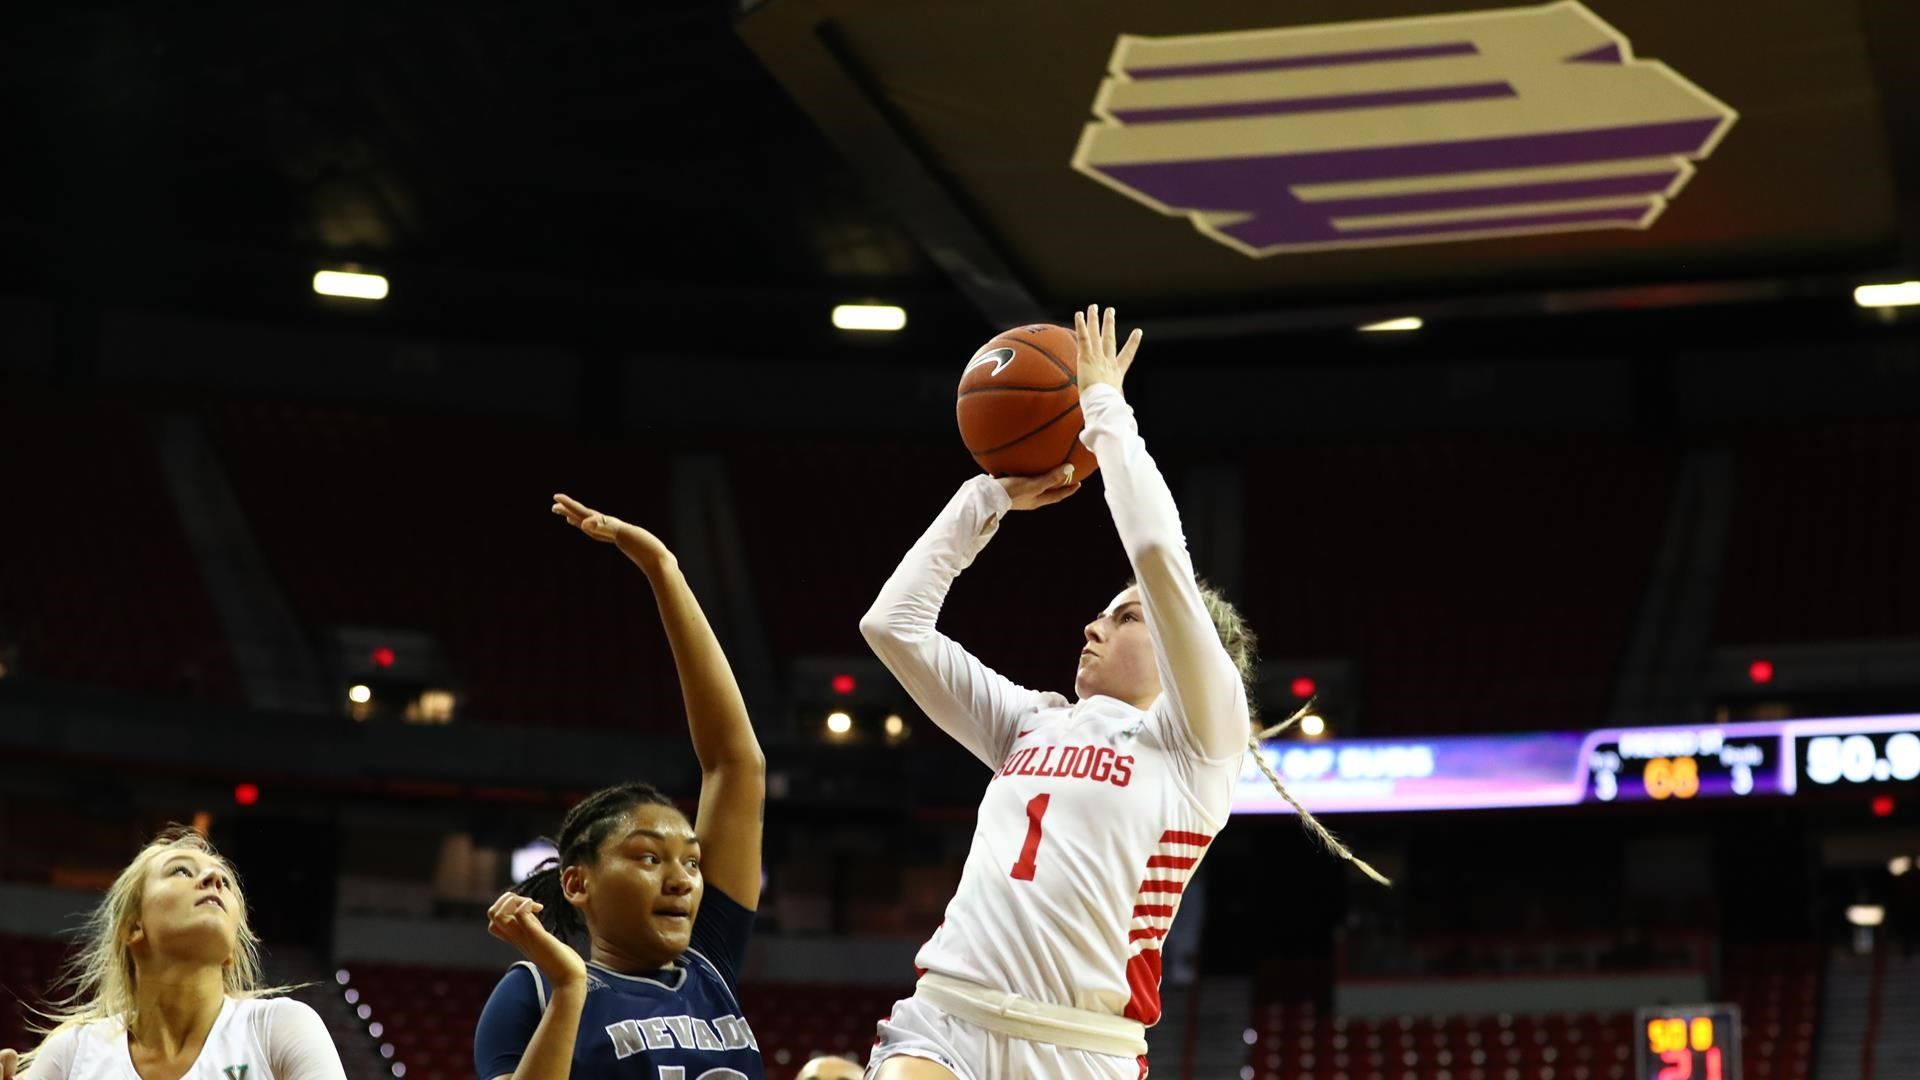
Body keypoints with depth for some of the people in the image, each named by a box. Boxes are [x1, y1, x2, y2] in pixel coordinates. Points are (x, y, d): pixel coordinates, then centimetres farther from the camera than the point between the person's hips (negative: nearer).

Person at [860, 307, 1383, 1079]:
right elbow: (893, 623, 20)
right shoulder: (1032, 723, 23)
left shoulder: (1198, 737, 7)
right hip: (945, 1015, 3)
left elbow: (1156, 553, -4)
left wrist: (1105, 408, 8)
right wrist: (992, 495, 20)